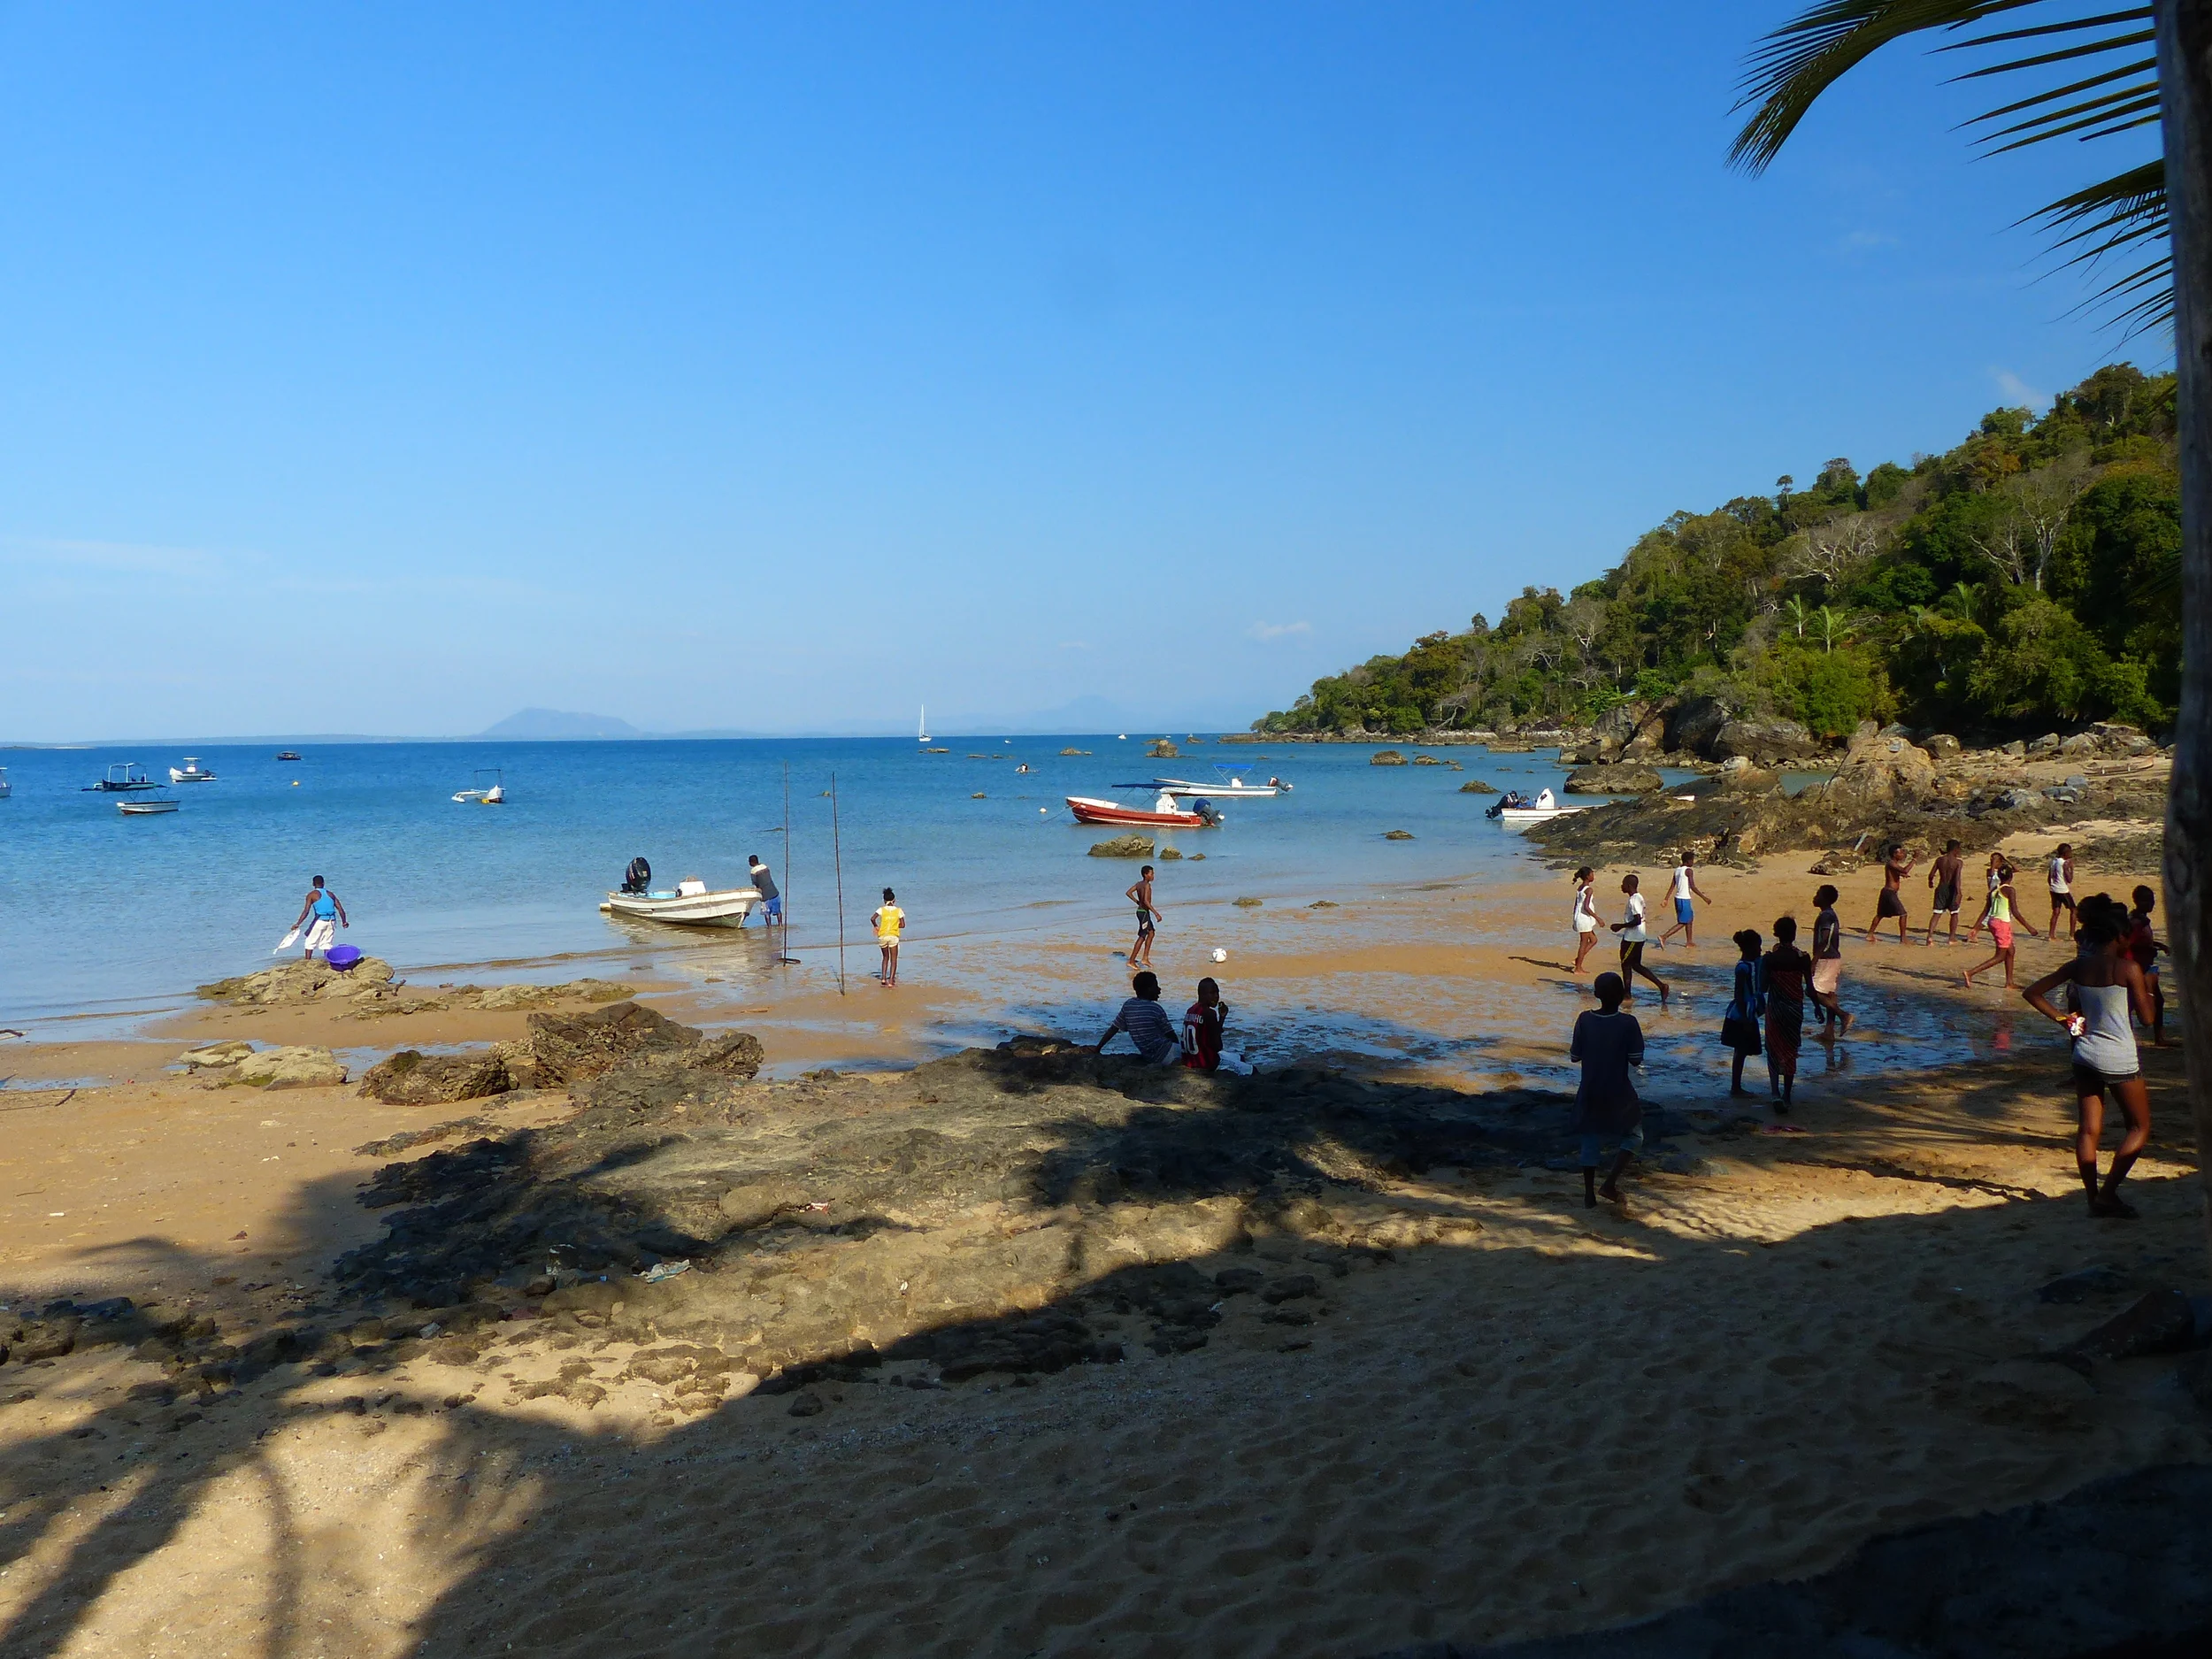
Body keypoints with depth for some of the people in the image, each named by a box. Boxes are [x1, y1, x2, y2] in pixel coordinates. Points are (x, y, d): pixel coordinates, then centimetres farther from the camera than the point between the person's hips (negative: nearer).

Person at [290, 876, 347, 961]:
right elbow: (340, 909, 9)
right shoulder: (330, 894, 12)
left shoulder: (312, 895, -1)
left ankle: (307, 959, 12)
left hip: (320, 921, -4)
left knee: (311, 941, 12)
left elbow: (306, 911, -10)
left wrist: (298, 924, -11)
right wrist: (344, 922, 18)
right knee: (327, 942, 13)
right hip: (331, 921, 4)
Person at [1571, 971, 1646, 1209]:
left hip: (1590, 1093, 3)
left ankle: (1589, 1194, 14)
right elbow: (1636, 1060, -11)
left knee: (1590, 1141, 13)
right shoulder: (1628, 1023, -15)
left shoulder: (1584, 1020, -8)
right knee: (1634, 1136, 16)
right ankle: (1610, 1184, 3)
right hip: (1619, 1093, -2)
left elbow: (1574, 1056, -2)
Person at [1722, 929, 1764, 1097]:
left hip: (1748, 1015, 9)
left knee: (1742, 1051, 13)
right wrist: (1745, 1019, -21)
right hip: (1741, 1015, -9)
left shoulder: (1754, 963, 8)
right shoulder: (1744, 967, -19)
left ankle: (1736, 1087, 20)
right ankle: (1735, 1087, 5)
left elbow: (1761, 988, 20)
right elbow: (1739, 995, -21)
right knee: (1741, 1051, -2)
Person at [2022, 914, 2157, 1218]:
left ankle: (2094, 1197, 11)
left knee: (2089, 1129, 9)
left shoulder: (2078, 967, 3)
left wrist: (2063, 1019, 7)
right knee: (2140, 1126, 9)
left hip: (2085, 1053, 5)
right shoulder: (2129, 969, -13)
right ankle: (2108, 1194, -1)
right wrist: (2145, 986, 6)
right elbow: (2147, 1018, -8)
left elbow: (2032, 993, 6)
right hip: (2120, 1059, -5)